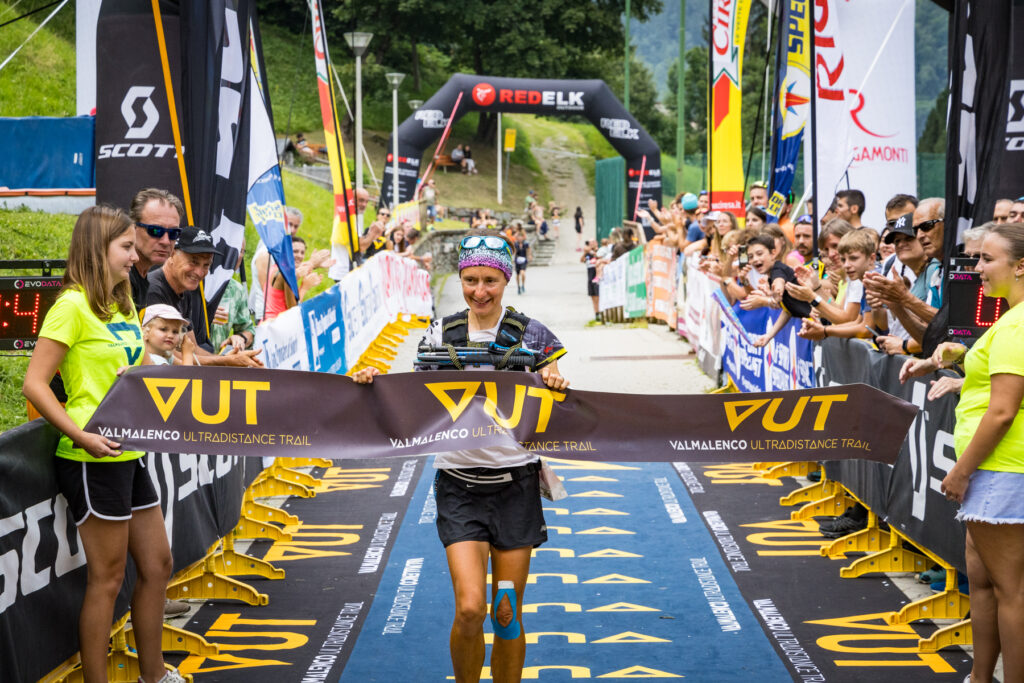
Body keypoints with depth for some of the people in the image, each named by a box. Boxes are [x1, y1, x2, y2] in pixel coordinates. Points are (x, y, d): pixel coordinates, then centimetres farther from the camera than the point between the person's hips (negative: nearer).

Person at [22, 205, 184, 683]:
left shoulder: (123, 306, 14)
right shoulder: (73, 305, -13)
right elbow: (35, 383, -17)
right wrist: (80, 434, -24)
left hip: (130, 455, 9)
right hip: (93, 460, -9)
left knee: (156, 565, 15)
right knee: (107, 577, -1)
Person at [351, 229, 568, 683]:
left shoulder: (531, 335, -1)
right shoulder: (440, 334, 2)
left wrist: (556, 390, -18)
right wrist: (378, 383, -8)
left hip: (515, 484, 0)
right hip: (459, 485, 0)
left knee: (506, 614, 6)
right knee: (469, 608, -13)